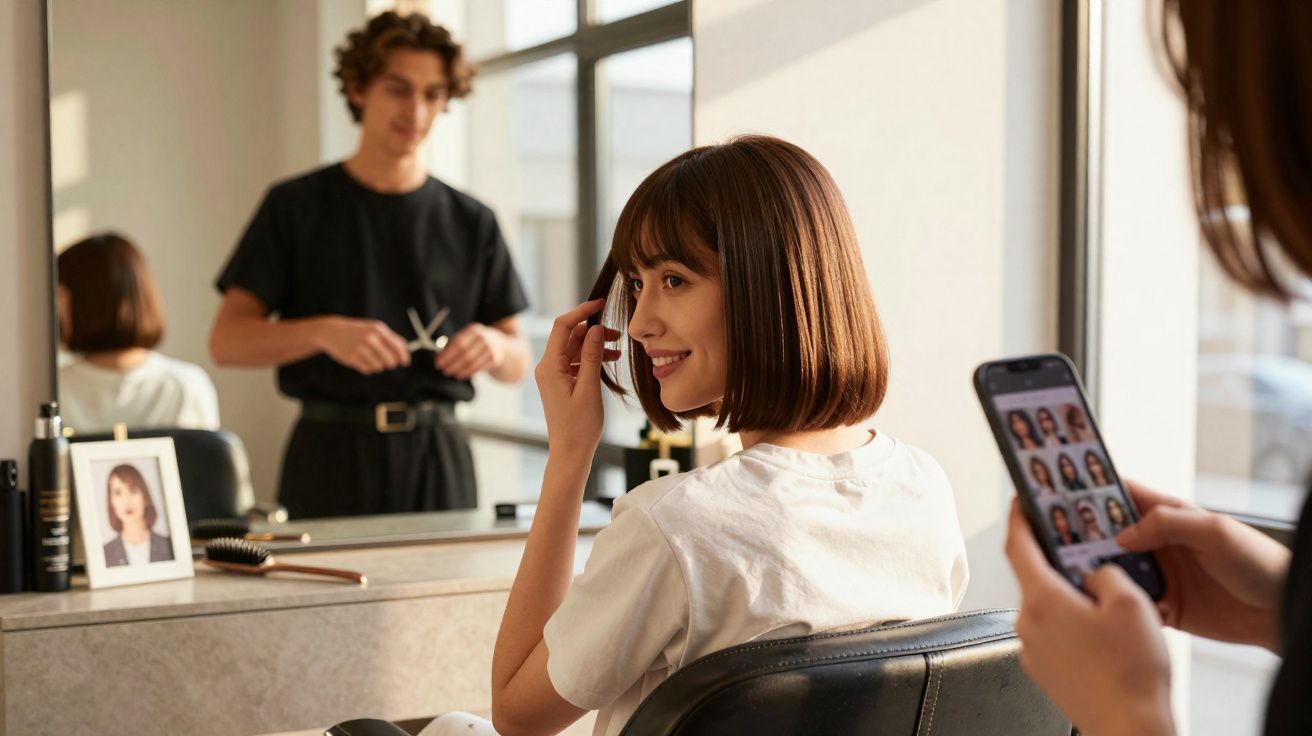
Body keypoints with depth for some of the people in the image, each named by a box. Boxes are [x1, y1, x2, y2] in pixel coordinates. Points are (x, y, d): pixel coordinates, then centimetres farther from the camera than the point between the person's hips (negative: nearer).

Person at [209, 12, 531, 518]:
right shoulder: (296, 208, 4)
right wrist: (324, 332, -19)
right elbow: (227, 341, -3)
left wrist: (494, 346, -10)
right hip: (333, 455, -2)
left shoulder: (470, 223, 10)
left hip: (439, 457, 2)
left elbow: (519, 361, 13)